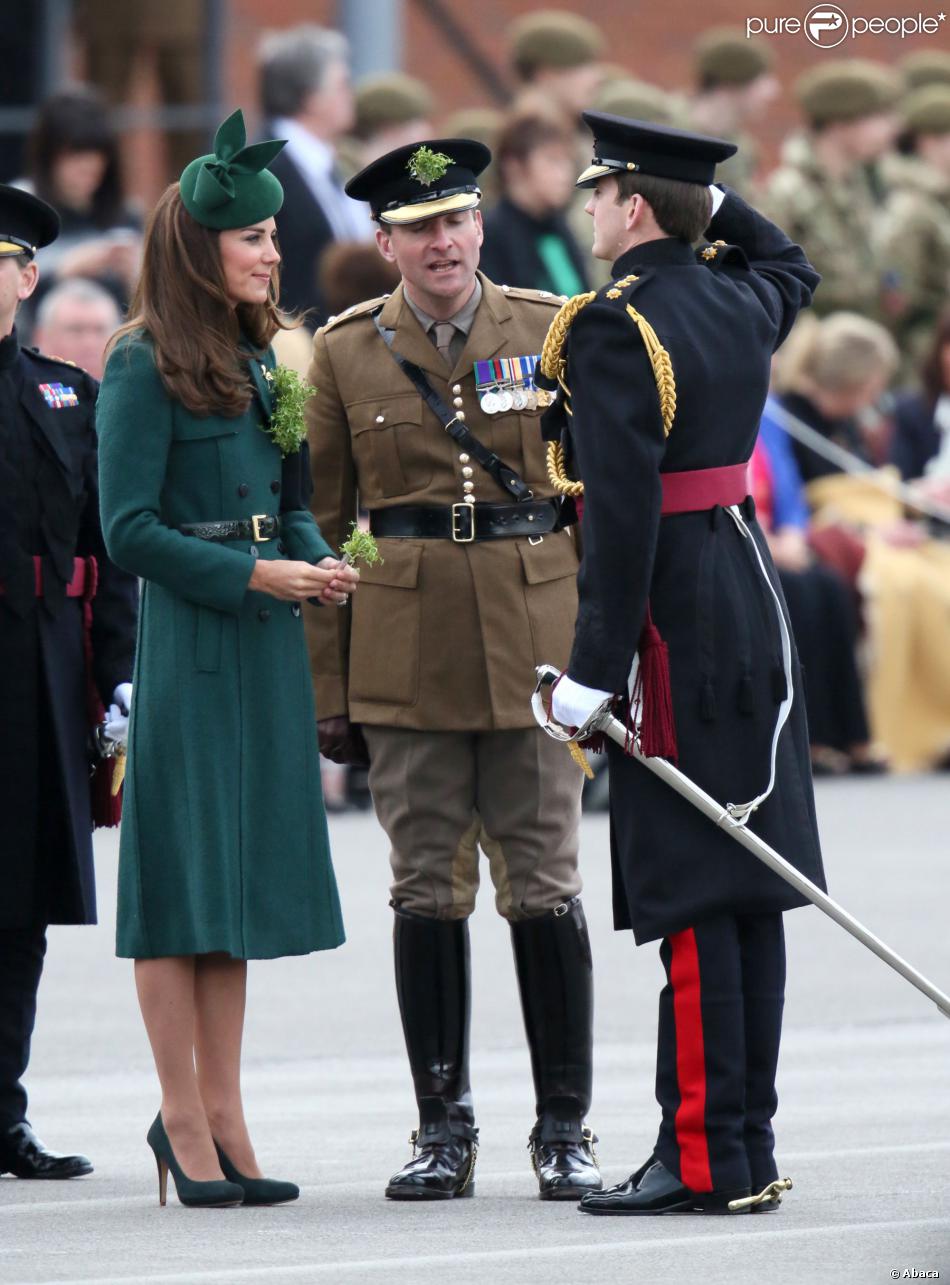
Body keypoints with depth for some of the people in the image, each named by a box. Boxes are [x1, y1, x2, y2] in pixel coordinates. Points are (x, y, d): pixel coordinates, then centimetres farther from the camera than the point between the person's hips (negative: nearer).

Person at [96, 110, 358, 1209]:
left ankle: (221, 1118, 14)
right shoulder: (143, 367, -9)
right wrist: (259, 575, -16)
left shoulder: (263, 358, 12)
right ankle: (184, 1118, 5)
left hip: (264, 643, 7)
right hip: (187, 642, -7)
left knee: (241, 871, 9)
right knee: (180, 870, -1)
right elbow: (130, 531, -12)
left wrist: (316, 562, -1)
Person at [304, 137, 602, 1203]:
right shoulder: (345, 353, 4)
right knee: (427, 891, 3)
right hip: (405, 656, 0)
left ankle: (564, 1129, 7)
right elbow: (321, 525, 6)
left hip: (535, 644, 0)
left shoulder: (549, 331, 5)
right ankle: (442, 1130, 11)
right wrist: (326, 690, 2)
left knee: (545, 887, 0)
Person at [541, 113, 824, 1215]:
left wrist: (595, 667, -20)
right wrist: (716, 197, 30)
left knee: (689, 893, -8)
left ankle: (704, 1158, -8)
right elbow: (792, 267, 38)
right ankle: (749, 1144, 13)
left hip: (675, 629, -8)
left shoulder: (615, 327, -15)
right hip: (751, 606, 8)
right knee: (748, 888, 9)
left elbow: (623, 509, -21)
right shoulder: (737, 302, 9)